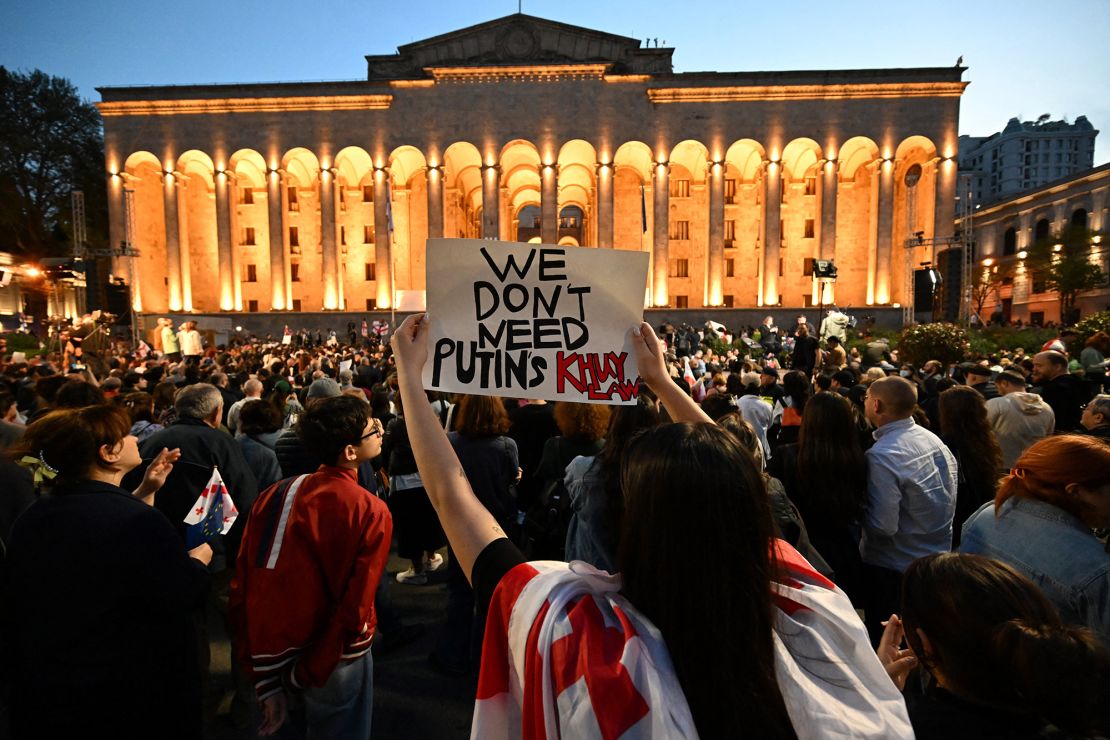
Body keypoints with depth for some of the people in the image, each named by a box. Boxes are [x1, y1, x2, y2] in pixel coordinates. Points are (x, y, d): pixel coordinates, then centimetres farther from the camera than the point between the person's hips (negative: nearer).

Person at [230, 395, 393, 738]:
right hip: (335, 659, -5)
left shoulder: (274, 495, -6)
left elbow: (243, 589, -6)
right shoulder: (372, 513, -20)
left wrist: (266, 679, -1)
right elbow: (353, 610, -21)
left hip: (272, 655, 5)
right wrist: (300, 678, -7)